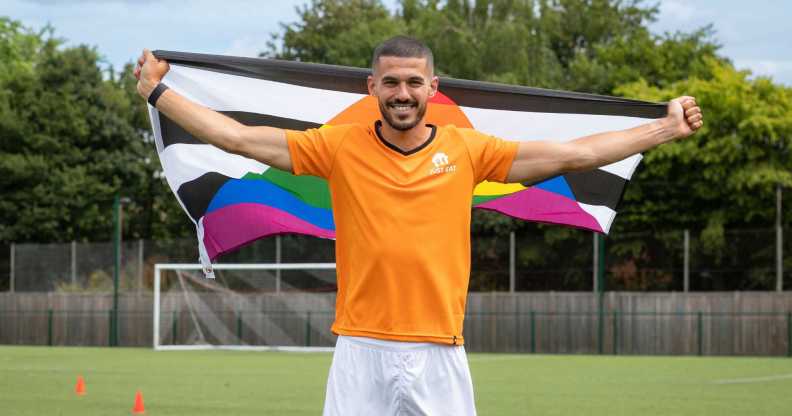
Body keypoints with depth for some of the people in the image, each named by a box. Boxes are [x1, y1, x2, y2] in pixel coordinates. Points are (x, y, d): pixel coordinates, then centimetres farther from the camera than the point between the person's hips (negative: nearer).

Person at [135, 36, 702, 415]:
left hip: (439, 353, 0)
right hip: (362, 351, 0)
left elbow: (578, 153, 6)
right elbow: (236, 137, 5)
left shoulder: (466, 149, 5)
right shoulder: (340, 147, 4)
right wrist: (160, 93, 4)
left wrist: (666, 129, 5)